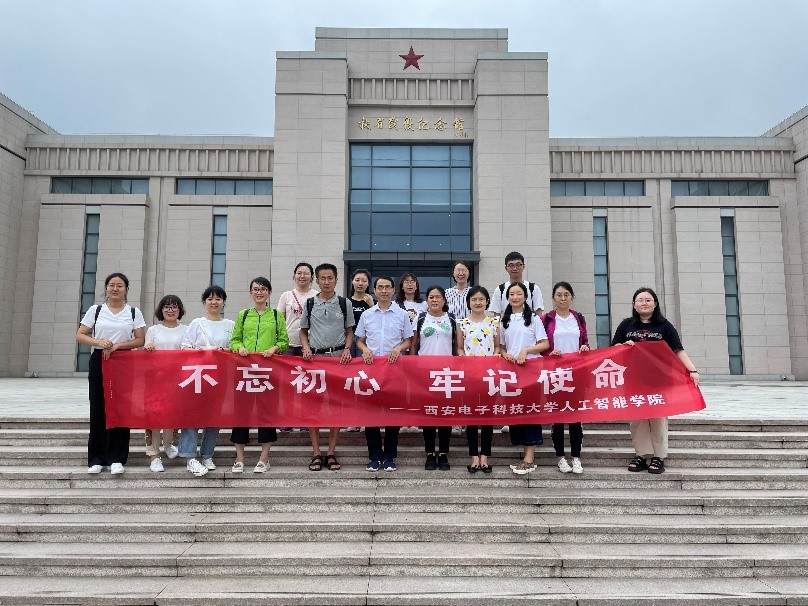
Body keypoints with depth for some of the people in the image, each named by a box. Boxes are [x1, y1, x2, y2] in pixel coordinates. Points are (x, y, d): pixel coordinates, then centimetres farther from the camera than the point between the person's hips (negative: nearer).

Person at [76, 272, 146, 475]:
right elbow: (80, 335, 5)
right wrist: (99, 342, -13)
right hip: (99, 361, 1)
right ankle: (96, 459, 11)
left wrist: (117, 346, -12)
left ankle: (116, 459, 6)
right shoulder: (95, 310, 8)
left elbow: (140, 340, 1)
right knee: (98, 409, 1)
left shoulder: (134, 312, 6)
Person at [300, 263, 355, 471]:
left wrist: (347, 349, -6)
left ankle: (331, 453, 10)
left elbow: (350, 331, 10)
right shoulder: (309, 304, 7)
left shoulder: (344, 303, 6)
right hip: (314, 357, 1)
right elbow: (303, 331, 13)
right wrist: (306, 348, -4)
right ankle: (316, 453, 8)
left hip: (338, 356, -1)